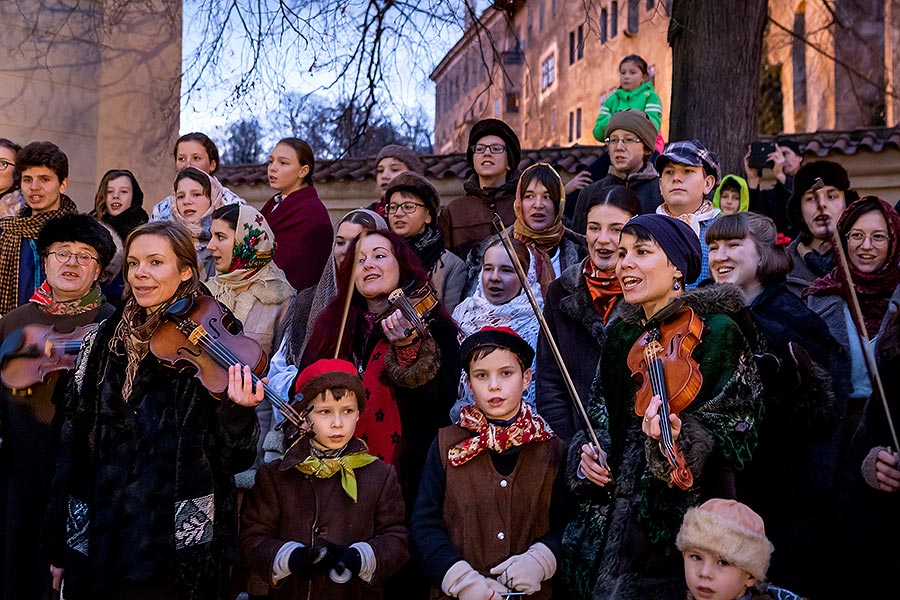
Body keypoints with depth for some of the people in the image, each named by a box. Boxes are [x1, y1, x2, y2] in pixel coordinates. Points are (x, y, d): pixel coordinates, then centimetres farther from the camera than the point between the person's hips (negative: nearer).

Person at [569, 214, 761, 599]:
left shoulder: (716, 332, -10)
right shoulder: (622, 335, 8)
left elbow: (728, 430, -15)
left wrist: (677, 439, -34)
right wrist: (584, 452, -3)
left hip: (677, 524, -6)